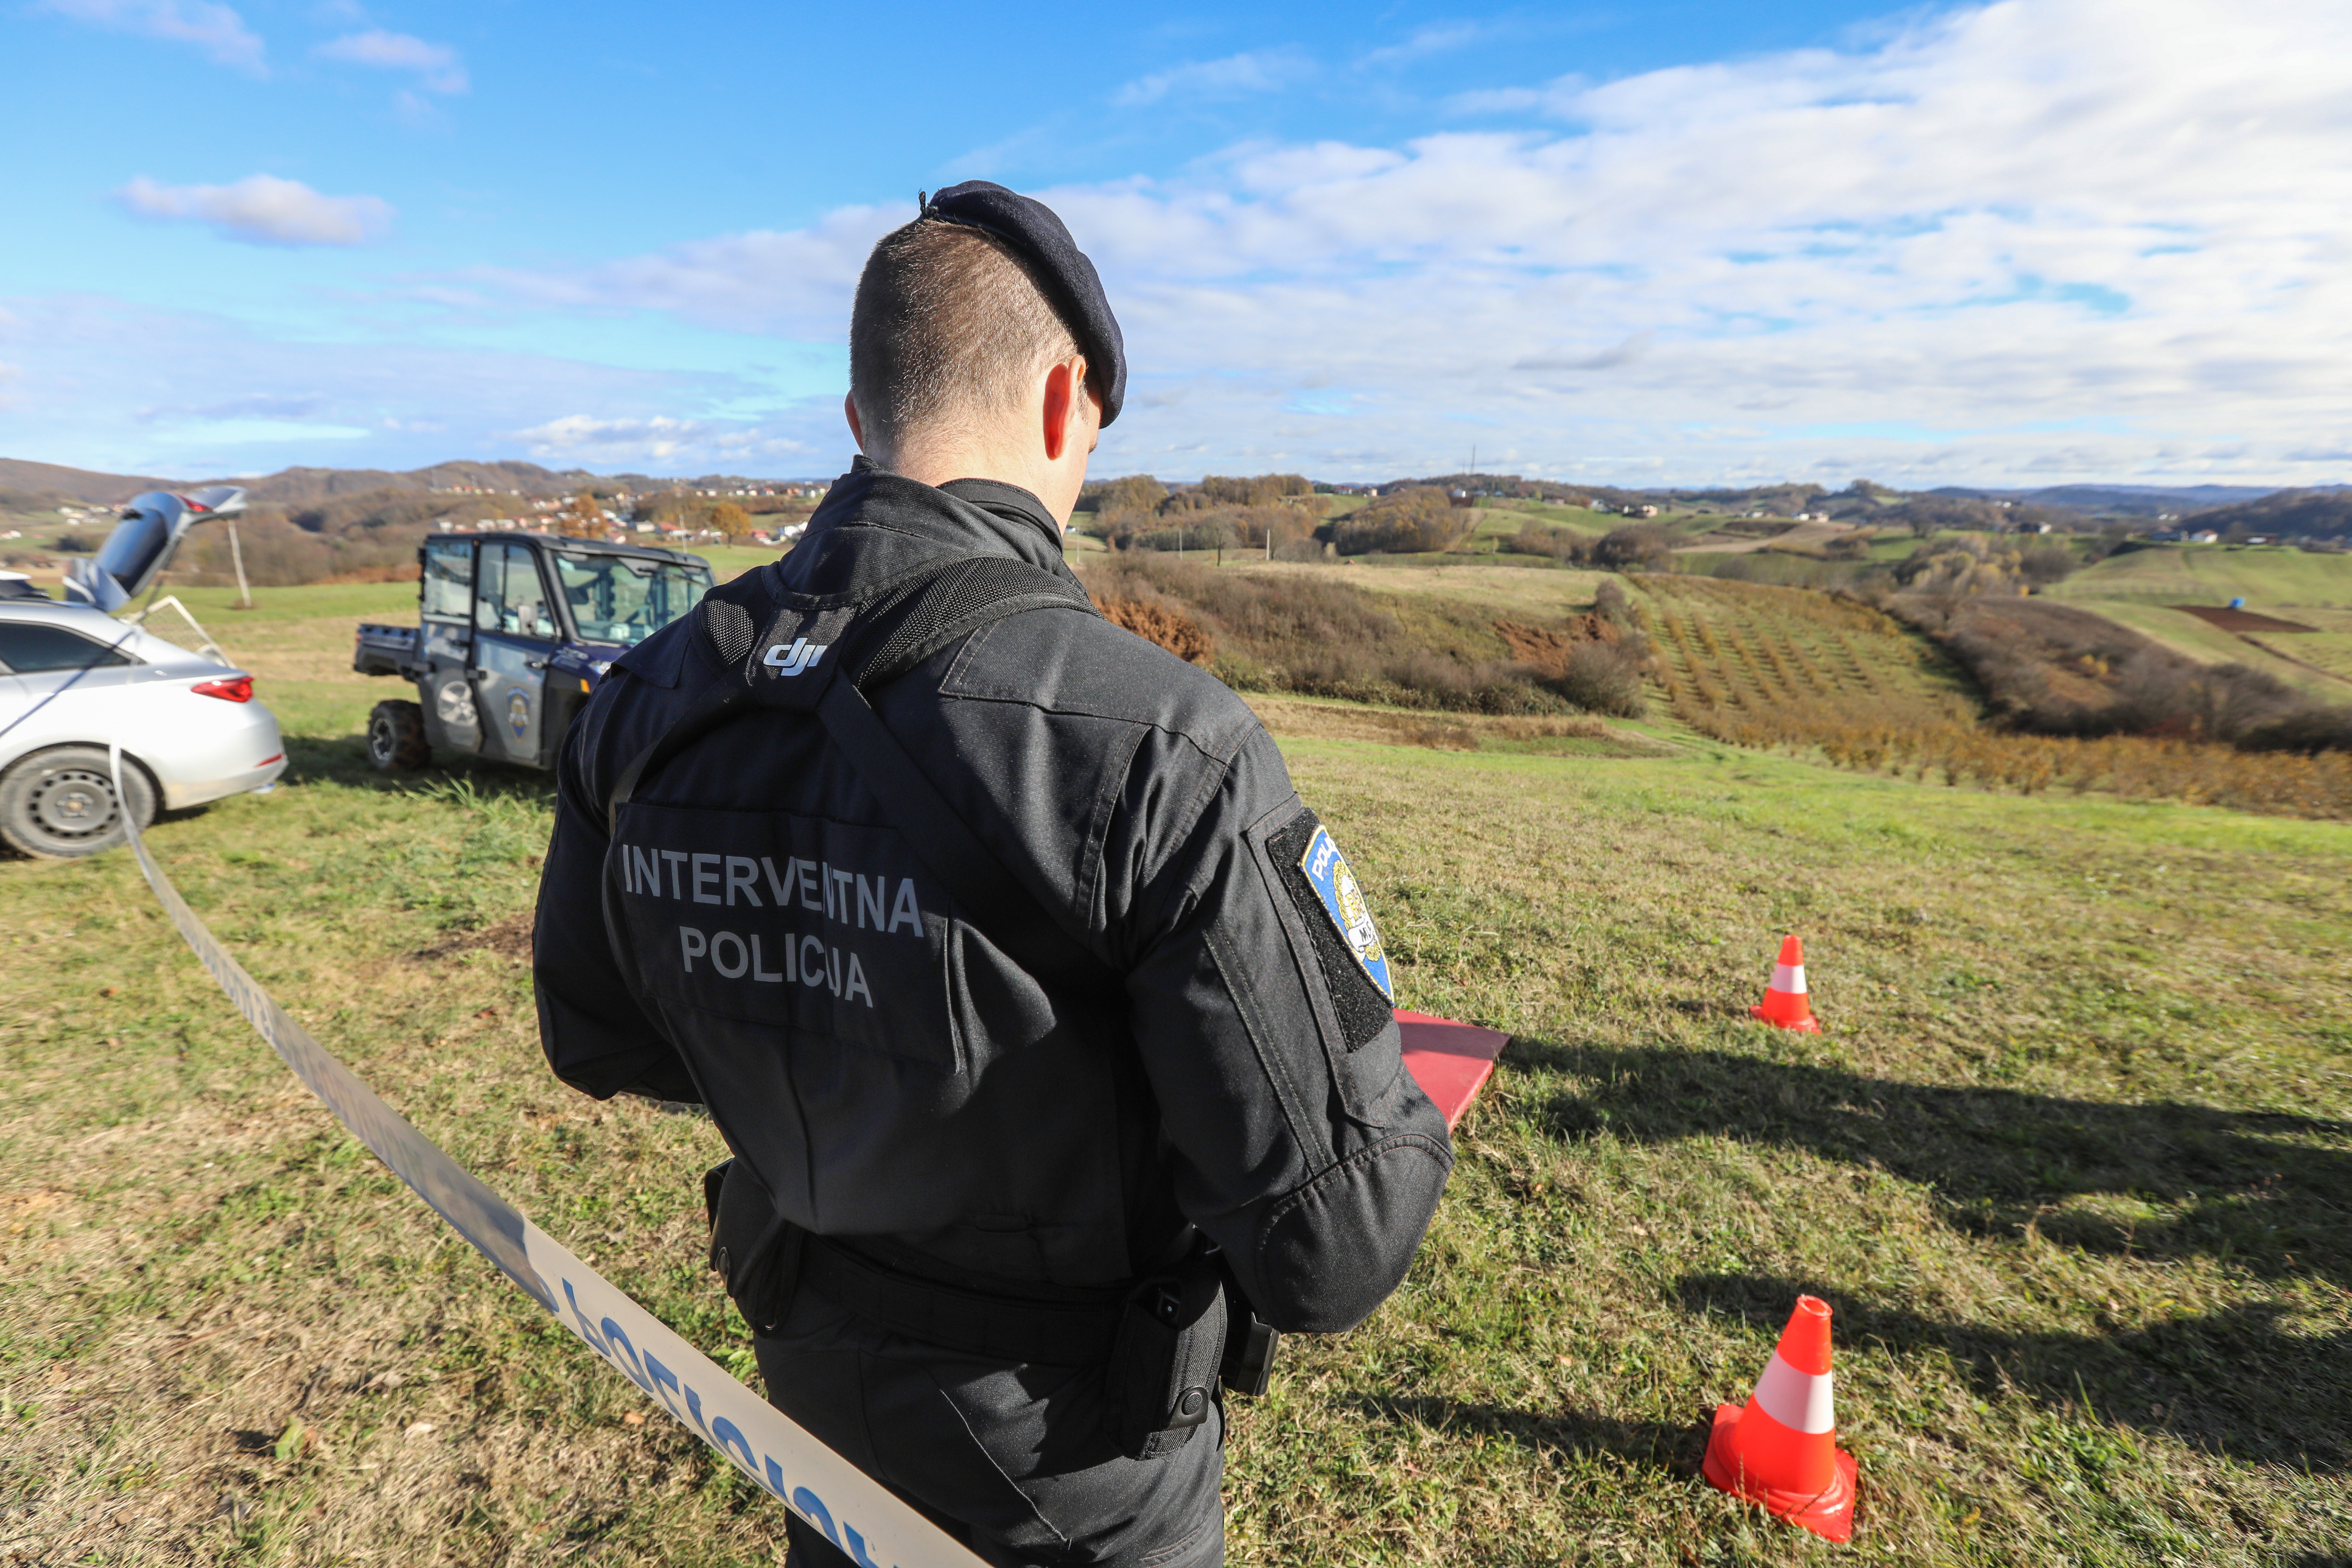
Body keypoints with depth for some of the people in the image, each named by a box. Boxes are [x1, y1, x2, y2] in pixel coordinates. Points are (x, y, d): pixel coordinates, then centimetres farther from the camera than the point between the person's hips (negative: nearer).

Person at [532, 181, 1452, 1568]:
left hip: (814, 1383, 5)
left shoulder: (647, 703, -13)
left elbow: (597, 1036, 1)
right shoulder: (1159, 749, -33)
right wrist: (1411, 1128, -7)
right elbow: (1332, 1245, -29)